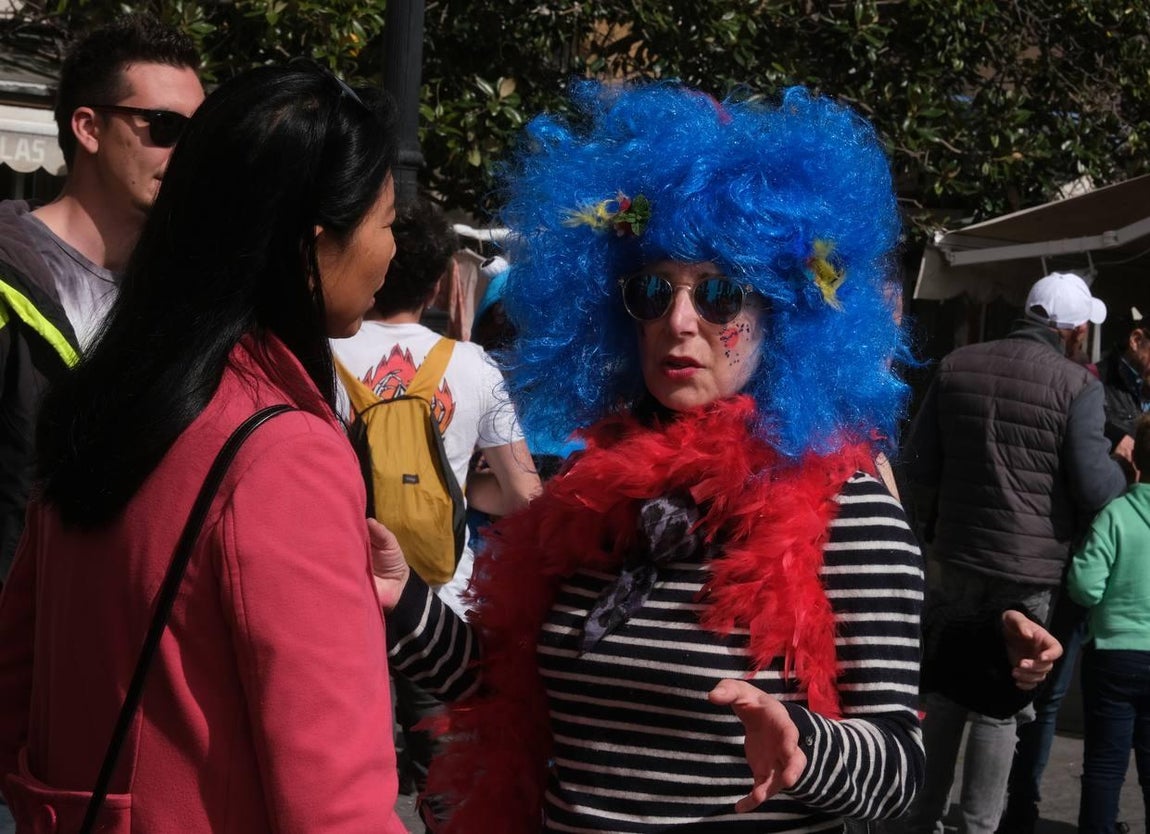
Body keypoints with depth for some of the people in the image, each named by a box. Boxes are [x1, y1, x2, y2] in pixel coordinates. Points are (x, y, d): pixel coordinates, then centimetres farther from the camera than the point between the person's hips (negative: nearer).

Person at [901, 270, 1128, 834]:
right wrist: (1125, 475, 5)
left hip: (960, 557, 5)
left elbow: (917, 467, 3)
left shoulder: (956, 367, 1)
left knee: (946, 691, 17)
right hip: (1032, 568, -4)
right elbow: (1096, 488, -16)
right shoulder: (1076, 385, -13)